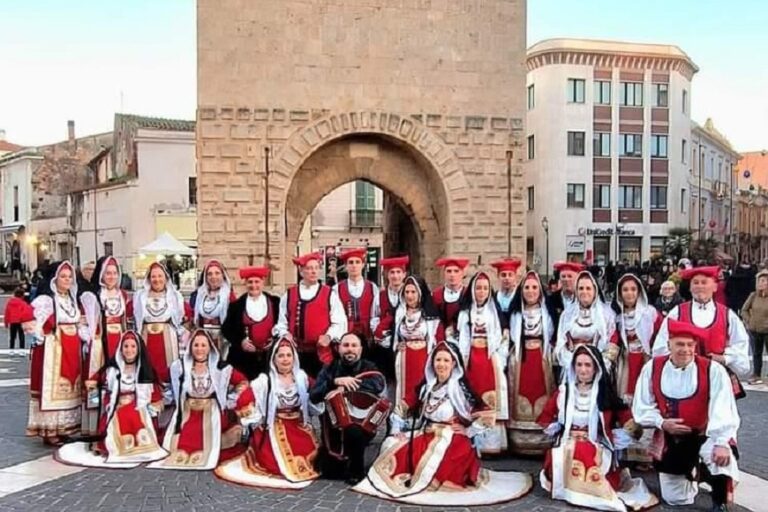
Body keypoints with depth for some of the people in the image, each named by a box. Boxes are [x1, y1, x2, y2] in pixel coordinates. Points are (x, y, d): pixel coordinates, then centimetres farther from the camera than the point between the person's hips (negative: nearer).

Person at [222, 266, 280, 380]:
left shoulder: (275, 302, 5)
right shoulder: (237, 305, 5)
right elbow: (226, 329, 7)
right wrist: (240, 342, -7)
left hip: (270, 356, 0)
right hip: (243, 357, 0)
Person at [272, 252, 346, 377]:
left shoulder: (330, 294, 4)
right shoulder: (288, 295, 10)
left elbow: (339, 322, 1)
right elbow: (281, 322, 14)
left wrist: (329, 336, -13)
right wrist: (285, 334, -4)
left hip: (322, 352, -1)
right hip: (296, 352, 2)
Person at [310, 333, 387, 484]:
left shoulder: (368, 367, -6)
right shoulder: (329, 369, 0)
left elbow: (379, 384, -30)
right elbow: (313, 396, -13)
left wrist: (345, 388, -31)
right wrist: (336, 381, -29)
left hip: (363, 424, -3)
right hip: (334, 424, 3)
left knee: (353, 431, -35)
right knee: (328, 469, 1)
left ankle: (356, 470, -9)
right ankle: (343, 458, 35)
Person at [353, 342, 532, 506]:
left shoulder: (459, 389, -8)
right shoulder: (427, 387, 10)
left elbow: (484, 416, -11)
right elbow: (420, 417, 13)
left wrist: (467, 431, -9)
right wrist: (399, 428, 1)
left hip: (452, 440, -6)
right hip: (427, 436, 6)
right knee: (394, 447, -12)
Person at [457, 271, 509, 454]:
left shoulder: (496, 311, 6)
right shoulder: (465, 313, 10)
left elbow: (504, 339, 3)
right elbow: (462, 340, 8)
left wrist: (499, 361, -6)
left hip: (491, 360, -1)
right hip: (471, 360, 1)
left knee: (492, 399, -5)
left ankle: (492, 442, -3)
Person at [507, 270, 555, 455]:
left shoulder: (548, 312, 6)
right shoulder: (515, 313, 10)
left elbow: (555, 338, 6)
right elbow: (509, 339, 10)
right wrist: (511, 357, 1)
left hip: (542, 362, -1)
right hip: (520, 361, 1)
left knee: (542, 399, -3)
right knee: (522, 402, 0)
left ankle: (543, 443, 5)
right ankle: (520, 442, 6)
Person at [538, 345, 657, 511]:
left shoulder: (605, 394, 1)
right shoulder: (564, 391, 5)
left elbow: (630, 421, 1)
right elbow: (545, 419, 11)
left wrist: (612, 437, -3)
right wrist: (566, 432, 5)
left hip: (598, 449, -1)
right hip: (567, 447, 1)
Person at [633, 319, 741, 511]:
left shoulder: (713, 370, -17)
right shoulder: (652, 368, -8)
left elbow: (723, 412, -24)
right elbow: (642, 407, -3)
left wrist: (721, 443, -35)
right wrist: (661, 423, -19)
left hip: (705, 436, -3)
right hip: (670, 440, 3)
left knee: (722, 456, -38)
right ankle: (692, 473, 46)